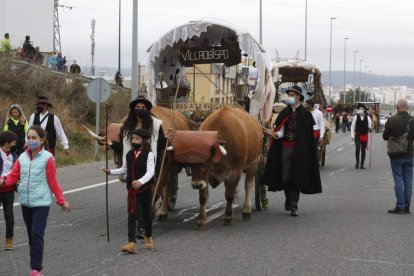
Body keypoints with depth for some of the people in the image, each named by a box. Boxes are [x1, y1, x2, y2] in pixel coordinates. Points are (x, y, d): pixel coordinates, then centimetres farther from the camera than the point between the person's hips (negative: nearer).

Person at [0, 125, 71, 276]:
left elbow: (53, 182, -4)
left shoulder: (48, 158, -8)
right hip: (25, 202, 5)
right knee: (31, 235, 12)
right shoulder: (22, 157, 6)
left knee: (37, 235, -10)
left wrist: (61, 201, -2)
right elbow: (13, 176, 5)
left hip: (41, 202, -5)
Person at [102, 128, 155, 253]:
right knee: (132, 215, -6)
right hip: (132, 189, 4)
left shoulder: (148, 155, -12)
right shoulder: (129, 154, 5)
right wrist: (110, 172, 8)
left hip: (145, 188, -4)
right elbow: (125, 170, 19)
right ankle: (131, 243, -12)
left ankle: (148, 238, 34)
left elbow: (150, 172, -22)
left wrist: (141, 182, -39)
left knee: (147, 214, 12)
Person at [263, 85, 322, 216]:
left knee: (296, 176, -4)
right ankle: (289, 200, 26)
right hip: (285, 147, 3)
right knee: (285, 176, 4)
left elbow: (310, 134, -2)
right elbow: (281, 131, 0)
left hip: (299, 150, -3)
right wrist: (275, 134, -23)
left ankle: (293, 206, 0)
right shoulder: (284, 113, 9)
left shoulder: (305, 114, 0)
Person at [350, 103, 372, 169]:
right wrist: (352, 135, -6)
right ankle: (357, 162, 5)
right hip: (357, 135, -2)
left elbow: (369, 127, 2)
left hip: (365, 136, 2)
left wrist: (370, 126, -22)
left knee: (363, 151, 7)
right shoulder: (355, 117, -2)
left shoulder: (367, 117, 2)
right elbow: (352, 126, 0)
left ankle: (362, 165, 15)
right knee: (357, 149, -15)